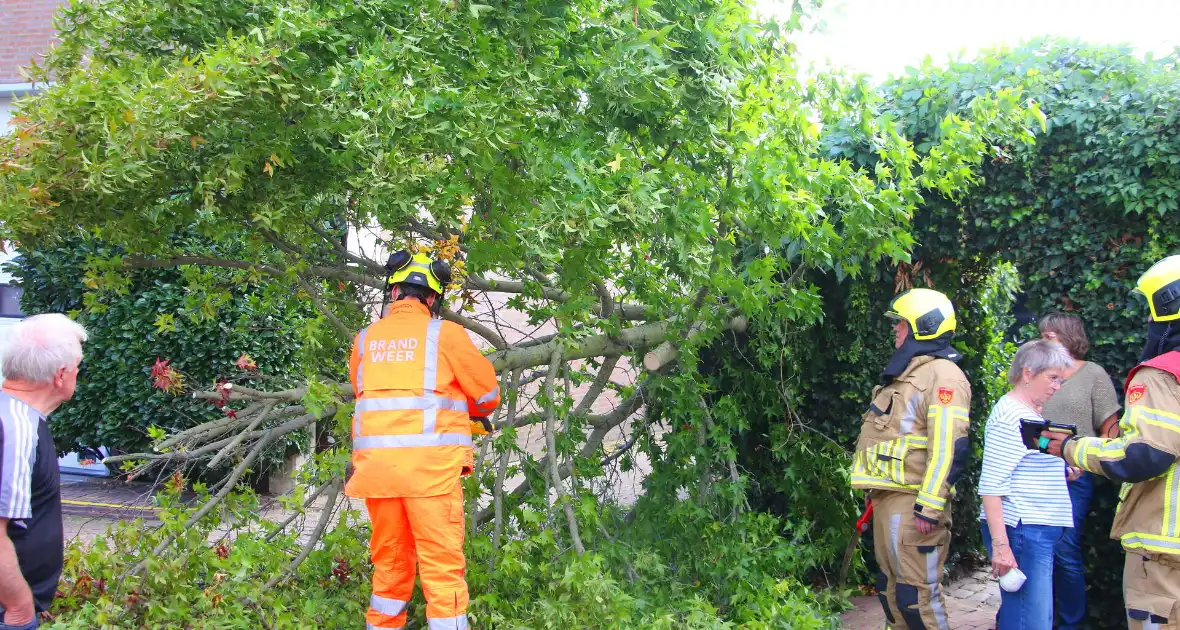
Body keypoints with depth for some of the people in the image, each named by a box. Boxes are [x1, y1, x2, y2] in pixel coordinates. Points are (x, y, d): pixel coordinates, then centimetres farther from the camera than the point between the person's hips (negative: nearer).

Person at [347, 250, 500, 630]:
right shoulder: (446, 334, 1)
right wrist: (466, 412, 30)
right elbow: (488, 393, 9)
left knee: (390, 563, 16)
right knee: (442, 567, -3)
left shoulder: (365, 339, 11)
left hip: (376, 463, 4)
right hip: (430, 464, -4)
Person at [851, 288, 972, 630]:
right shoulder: (905, 373, 20)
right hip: (887, 499, 10)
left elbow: (948, 448, -21)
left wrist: (929, 507, -24)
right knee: (892, 590, 16)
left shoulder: (941, 375, -13)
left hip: (911, 503, -10)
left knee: (918, 595, -8)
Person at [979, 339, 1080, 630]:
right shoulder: (1009, 415, -13)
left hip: (1039, 533, 10)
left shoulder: (1031, 412, 17)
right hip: (1022, 531, -10)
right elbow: (991, 485, -19)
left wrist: (1061, 471, 12)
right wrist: (1000, 545, -24)